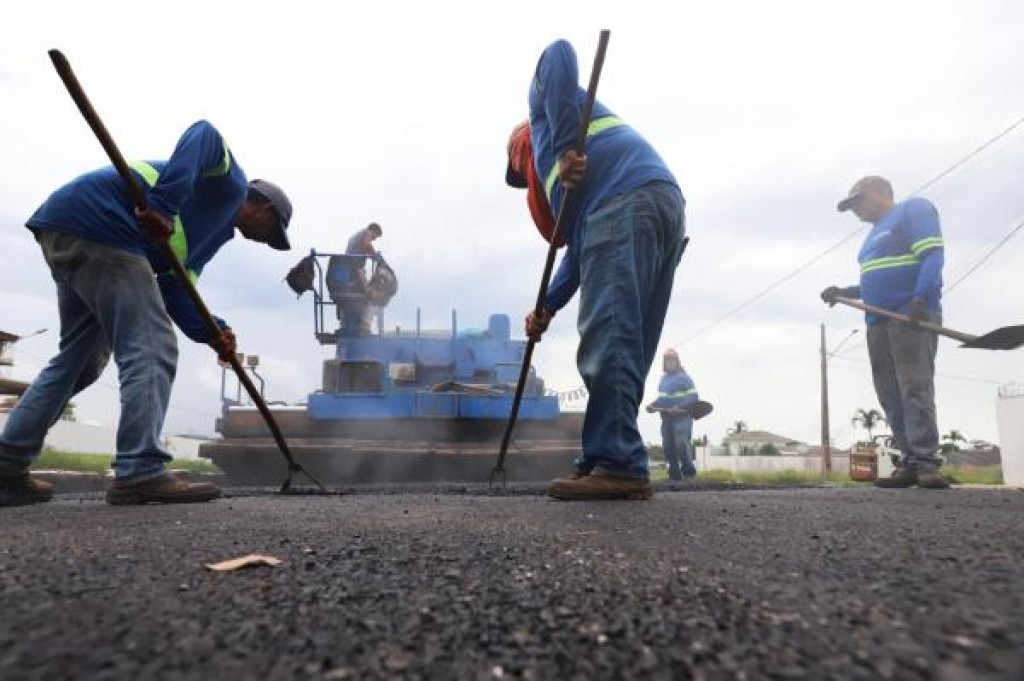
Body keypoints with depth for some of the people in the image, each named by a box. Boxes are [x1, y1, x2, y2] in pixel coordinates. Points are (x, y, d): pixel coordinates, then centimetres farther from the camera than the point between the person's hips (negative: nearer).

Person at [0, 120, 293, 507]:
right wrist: (163, 204, -29)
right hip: (98, 225, -10)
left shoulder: (216, 231, 27)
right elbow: (205, 136, -18)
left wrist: (211, 333, 1)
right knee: (150, 351, -12)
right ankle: (140, 474, -14)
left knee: (80, 358, 17)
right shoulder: (231, 183, 5)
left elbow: (174, 290, 16)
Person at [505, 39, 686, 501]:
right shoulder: (557, 174, 40)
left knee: (606, 340, -15)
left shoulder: (543, 104, 25)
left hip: (625, 202, -9)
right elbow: (580, 249, 30)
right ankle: (606, 464, 6)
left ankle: (619, 466, -18)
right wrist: (547, 307, 23)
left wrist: (566, 149, -6)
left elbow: (559, 54, 2)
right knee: (625, 349, 4)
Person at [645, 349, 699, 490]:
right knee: (668, 448, 4)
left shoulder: (684, 377, -4)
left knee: (681, 444, -17)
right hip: (666, 418, 7)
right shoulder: (663, 379, 19)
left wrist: (680, 407, -25)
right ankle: (674, 477, 12)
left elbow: (694, 397, -11)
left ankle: (689, 471, 3)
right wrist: (653, 405, 6)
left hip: (682, 417, -7)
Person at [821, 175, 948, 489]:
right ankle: (911, 464, 1)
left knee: (915, 388, -15)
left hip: (912, 317, -9)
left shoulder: (914, 209, 2)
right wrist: (843, 292, 19)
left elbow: (932, 255, -12)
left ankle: (926, 463, -16)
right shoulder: (876, 233, 28)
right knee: (891, 396, 1)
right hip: (878, 322, 9)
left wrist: (920, 298, -24)